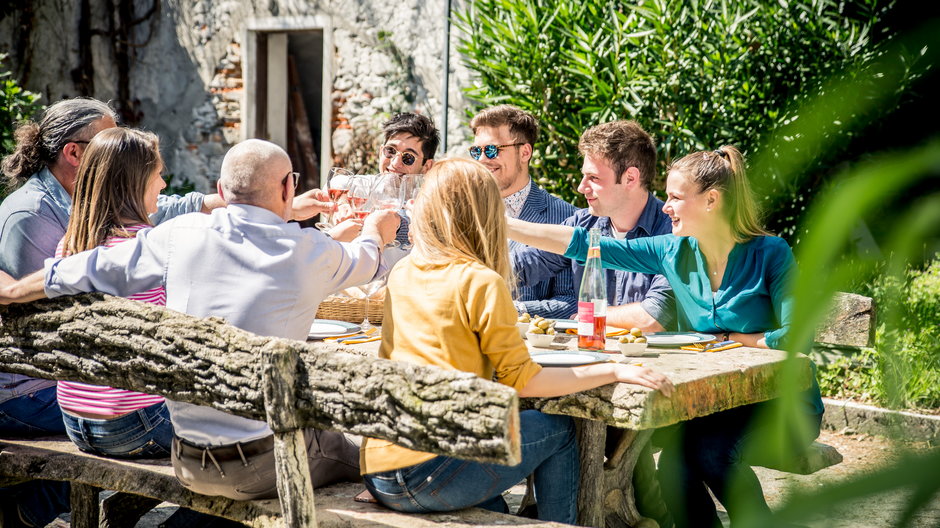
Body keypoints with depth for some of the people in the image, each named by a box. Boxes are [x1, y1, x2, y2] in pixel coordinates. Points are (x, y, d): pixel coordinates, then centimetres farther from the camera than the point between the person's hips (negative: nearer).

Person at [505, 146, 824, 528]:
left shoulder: (769, 253, -10)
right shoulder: (674, 252, 2)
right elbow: (584, 245, -1)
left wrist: (727, 339, -8)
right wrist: (500, 226, -5)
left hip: (783, 405, -4)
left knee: (712, 450, -29)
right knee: (674, 464, -24)